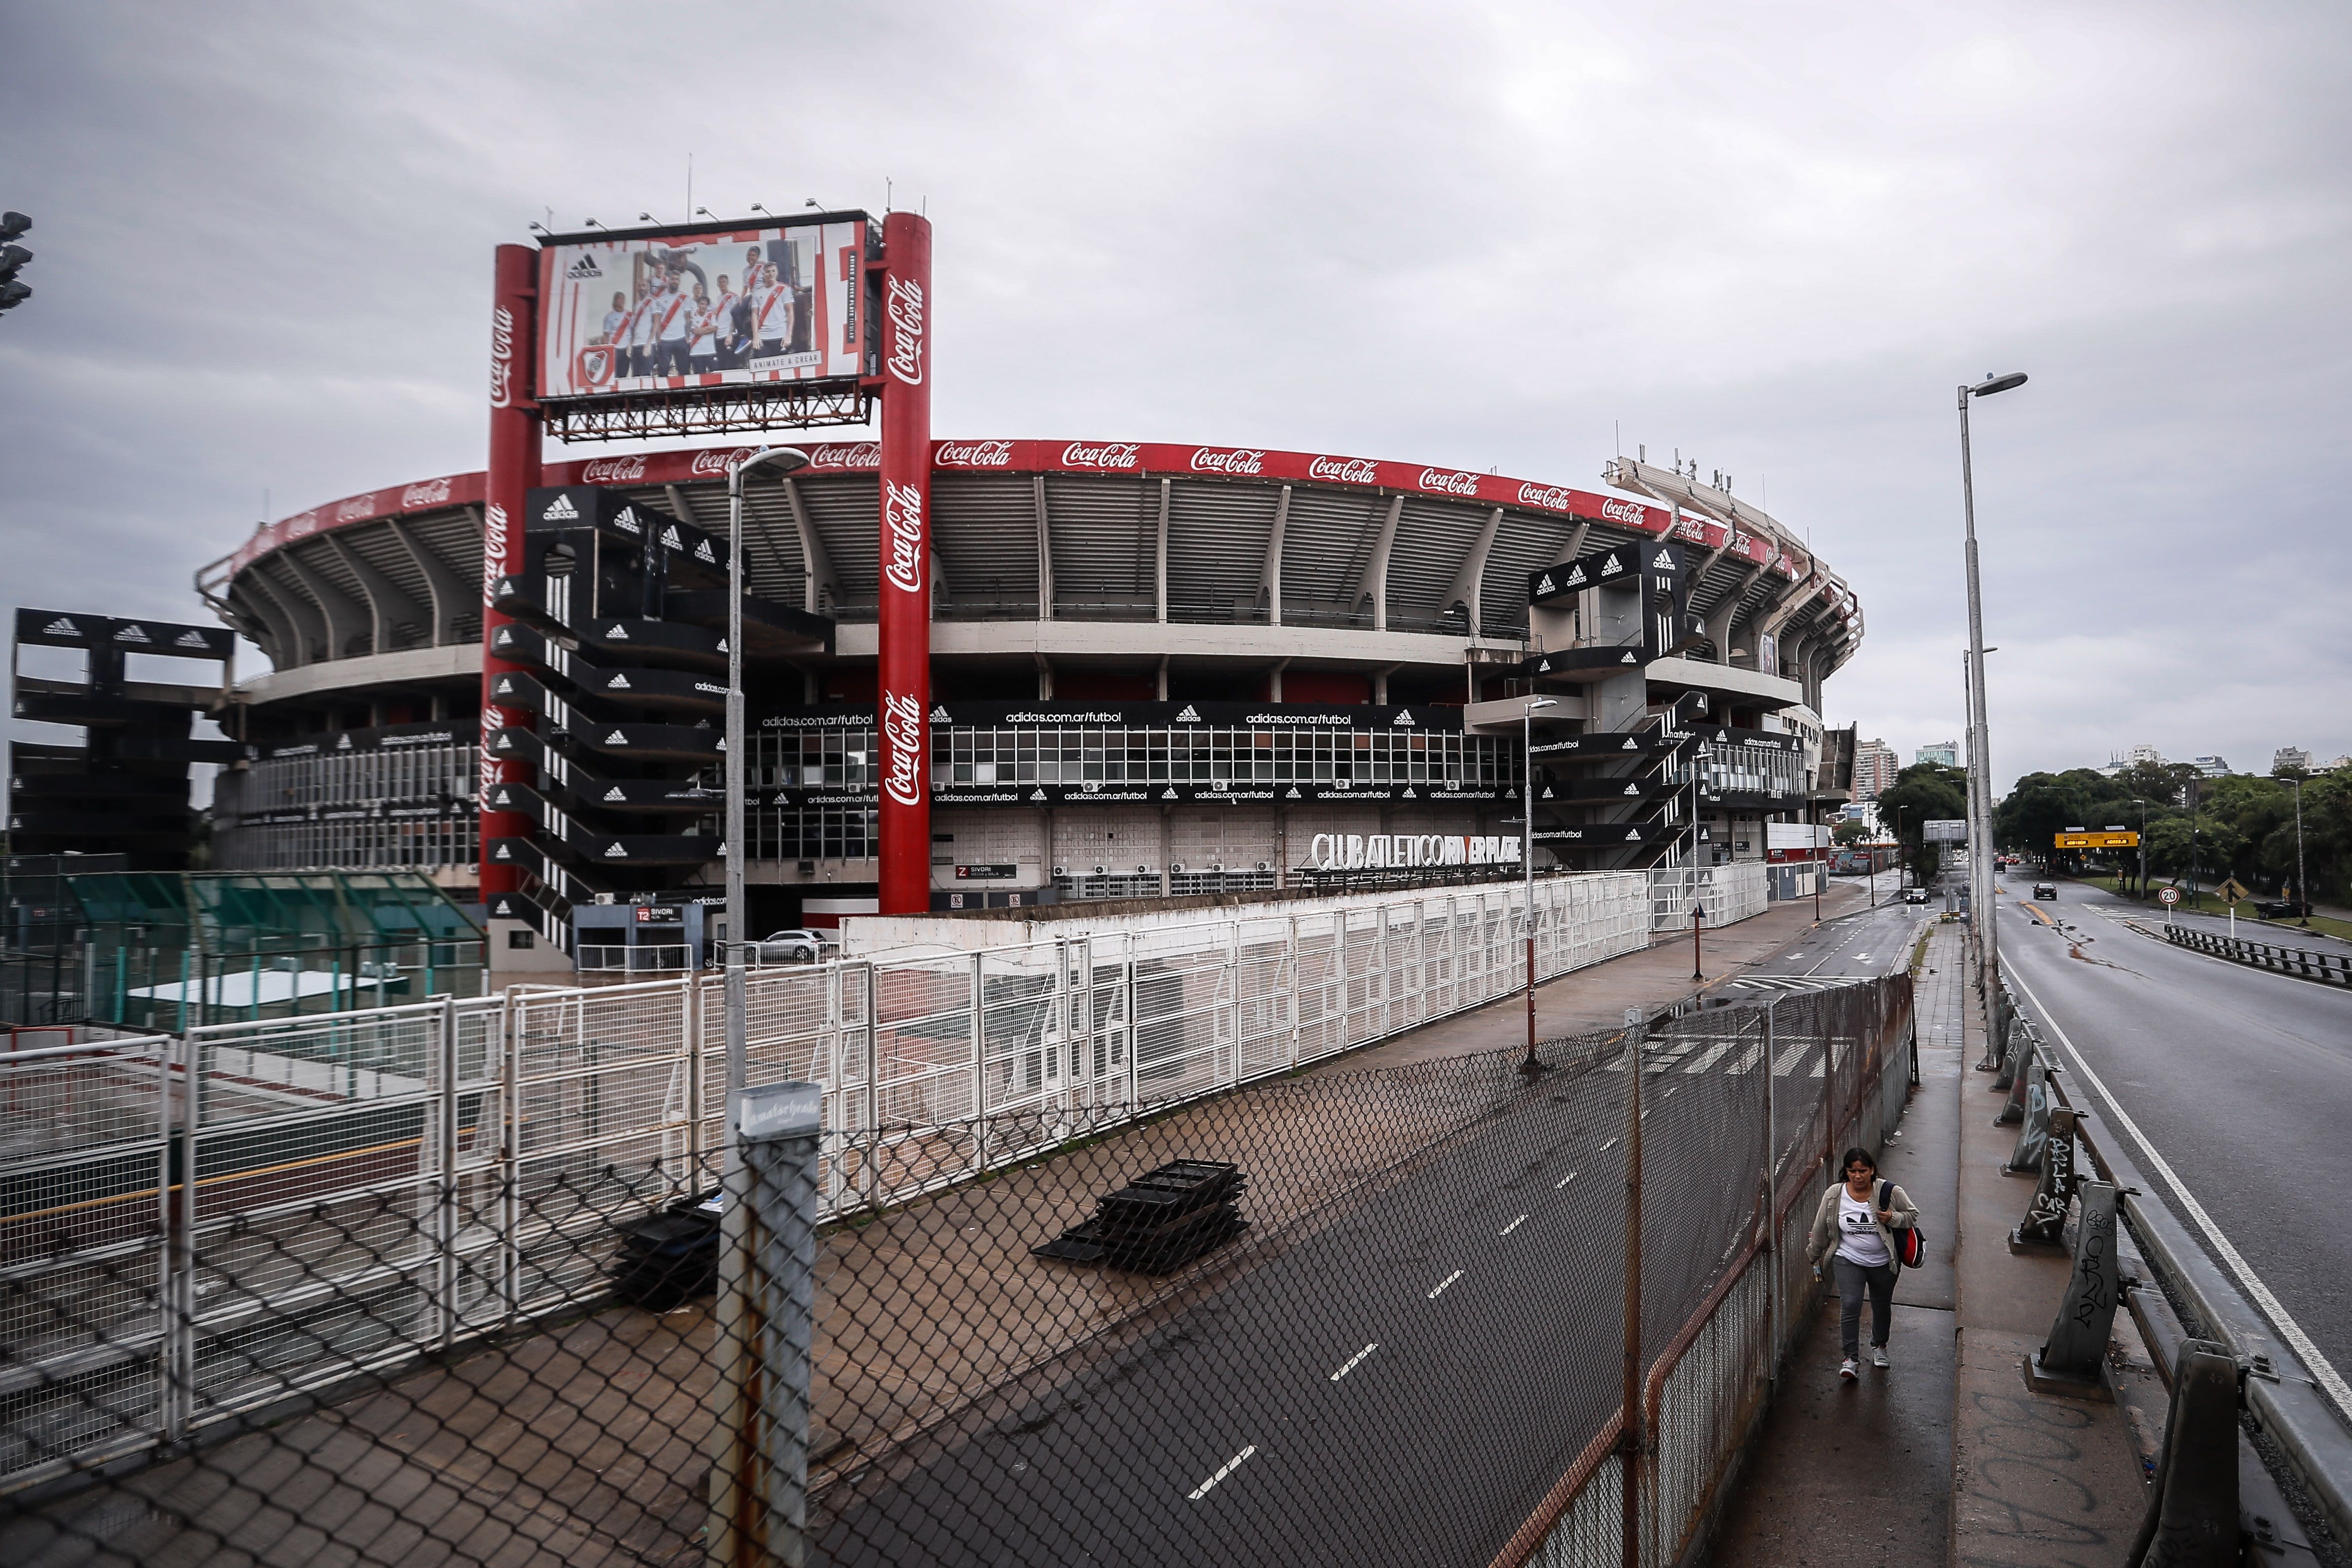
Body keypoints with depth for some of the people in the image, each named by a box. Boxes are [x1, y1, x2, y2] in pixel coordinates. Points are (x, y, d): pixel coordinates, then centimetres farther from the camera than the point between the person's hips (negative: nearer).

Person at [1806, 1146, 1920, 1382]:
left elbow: (1913, 1216, -1)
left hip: (1884, 1263, 1)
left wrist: (1893, 1219, -23)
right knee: (1850, 1306, -13)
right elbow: (1821, 1229, 1)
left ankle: (1879, 1347, 45)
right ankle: (1851, 1359, -4)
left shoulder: (1890, 1192, -16)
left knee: (1882, 1307, 19)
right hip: (1849, 1260, -1)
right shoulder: (1834, 1196, -13)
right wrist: (1813, 1254, 12)